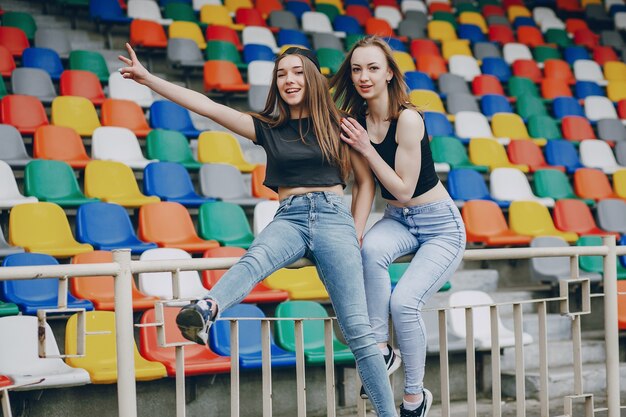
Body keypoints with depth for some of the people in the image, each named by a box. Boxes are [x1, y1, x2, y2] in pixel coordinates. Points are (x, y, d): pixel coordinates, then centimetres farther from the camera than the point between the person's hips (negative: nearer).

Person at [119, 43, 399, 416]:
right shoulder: (268, 129, 13)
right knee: (256, 258, -36)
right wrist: (148, 78, 2)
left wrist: (354, 232, 4)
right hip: (289, 218, 1)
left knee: (357, 329, -10)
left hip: (333, 216, -1)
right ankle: (206, 311, -64)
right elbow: (207, 106, 7)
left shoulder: (337, 127, 11)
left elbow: (366, 182, 14)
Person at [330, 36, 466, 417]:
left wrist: (367, 149, -22)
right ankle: (381, 348, -15)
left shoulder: (407, 118, -21)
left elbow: (404, 189, -20)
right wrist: (354, 237, -15)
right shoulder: (357, 120, -2)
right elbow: (365, 185, -5)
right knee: (371, 250, -31)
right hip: (397, 220, 5)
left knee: (404, 302, -21)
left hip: (440, 225, -5)